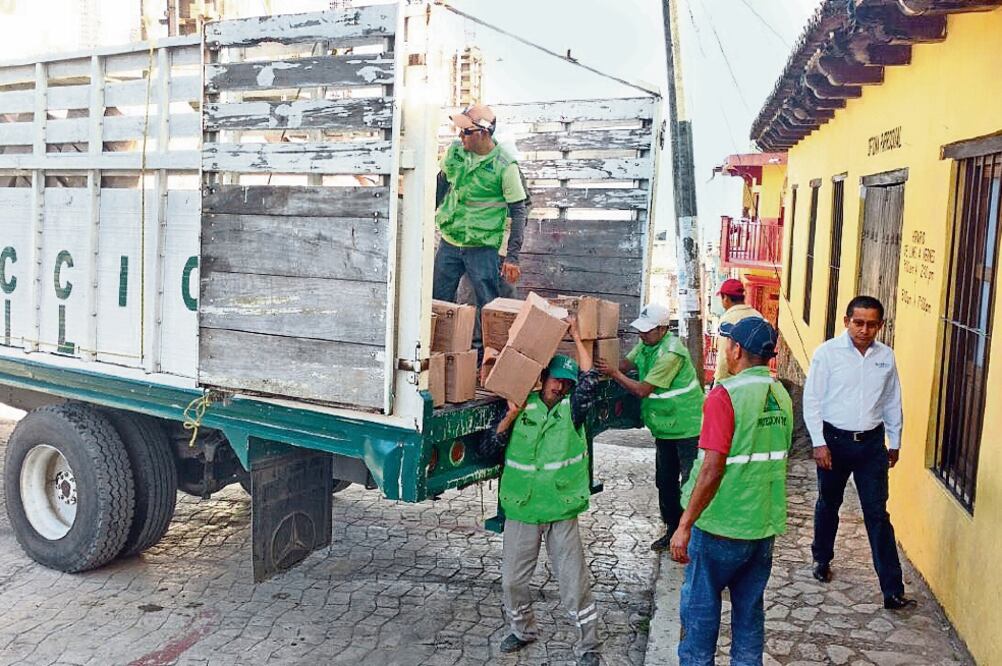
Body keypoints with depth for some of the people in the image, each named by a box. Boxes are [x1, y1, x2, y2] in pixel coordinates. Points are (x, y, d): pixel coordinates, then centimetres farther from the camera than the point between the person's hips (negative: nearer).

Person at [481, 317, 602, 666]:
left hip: (562, 511, -2)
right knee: (512, 581, 12)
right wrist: (510, 417, -13)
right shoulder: (521, 406, 1)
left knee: (574, 583, 2)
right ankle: (522, 630, 37)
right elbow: (489, 449, -1)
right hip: (520, 510, 2)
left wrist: (576, 337, -13)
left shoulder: (572, 409, -1)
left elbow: (591, 379, -18)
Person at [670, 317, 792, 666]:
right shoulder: (782, 396, 3)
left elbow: (713, 470, -23)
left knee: (700, 612, 9)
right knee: (750, 611, 17)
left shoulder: (725, 395, -19)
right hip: (764, 524, 6)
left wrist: (684, 525, -17)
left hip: (720, 525, -6)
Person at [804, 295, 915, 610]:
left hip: (871, 443, 2)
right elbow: (812, 400, -9)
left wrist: (894, 442, 14)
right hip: (835, 440, -2)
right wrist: (819, 443, -12)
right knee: (828, 505, 17)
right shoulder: (827, 353, -11)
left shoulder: (886, 356, 0)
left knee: (877, 514, 1)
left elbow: (892, 402, 10)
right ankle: (822, 560, 39)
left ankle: (893, 590, 3)